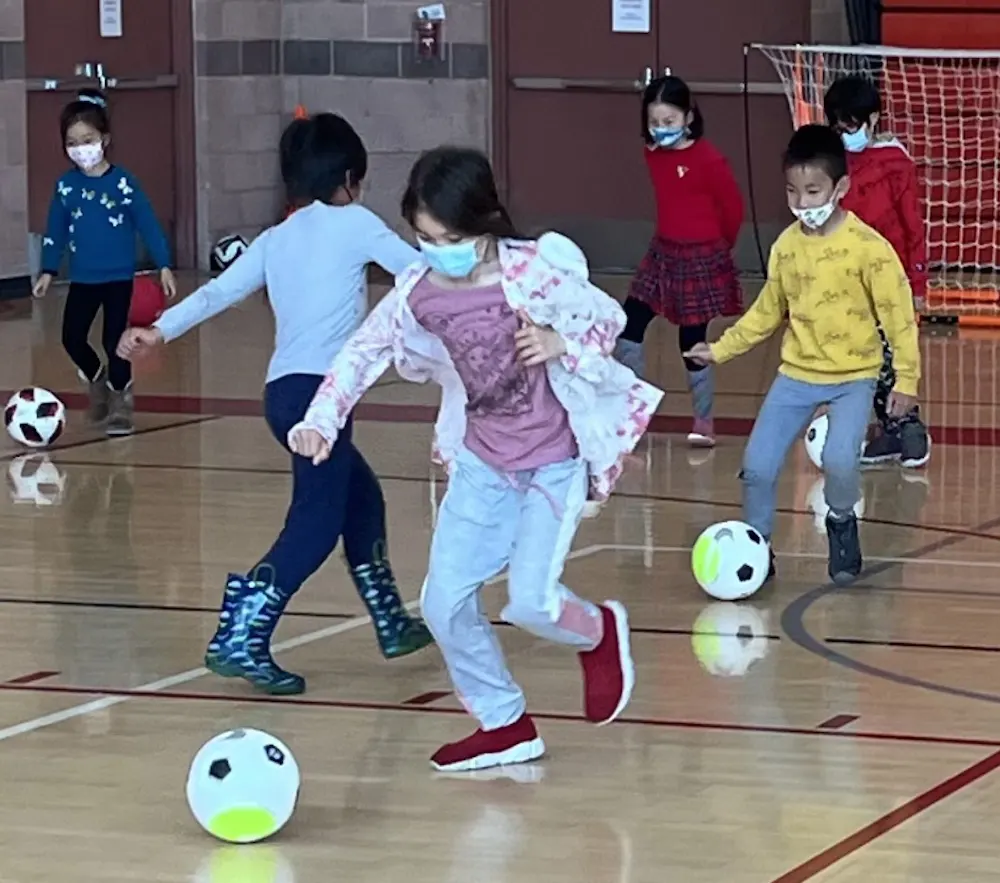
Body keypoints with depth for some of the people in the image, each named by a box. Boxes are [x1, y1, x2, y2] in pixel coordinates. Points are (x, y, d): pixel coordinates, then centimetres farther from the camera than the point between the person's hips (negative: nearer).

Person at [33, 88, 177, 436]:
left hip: (119, 277, -3)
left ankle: (120, 400, 14)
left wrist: (163, 265, -5)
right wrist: (48, 271, 4)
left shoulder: (123, 182, -8)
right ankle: (97, 379, 27)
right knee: (72, 339, -3)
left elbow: (148, 224, -3)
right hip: (82, 279, 3)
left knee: (114, 341, -6)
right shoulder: (66, 185, 0)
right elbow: (55, 232, 7)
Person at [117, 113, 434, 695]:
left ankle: (391, 624, 32)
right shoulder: (352, 223, 3)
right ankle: (241, 639, -22)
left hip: (285, 390, 8)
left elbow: (218, 292, 9)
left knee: (362, 497, 24)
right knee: (315, 524, -10)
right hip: (320, 389, -8)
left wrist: (160, 332, 4)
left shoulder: (276, 239, 19)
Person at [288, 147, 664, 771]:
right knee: (445, 603, 0)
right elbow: (362, 354, 1)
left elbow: (609, 317, -6)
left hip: (555, 460, -5)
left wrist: (560, 343, -24)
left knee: (531, 599, -17)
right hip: (482, 461, 5)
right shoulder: (418, 293, -9)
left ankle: (600, 632, 20)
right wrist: (322, 420, -12)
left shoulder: (530, 272, -20)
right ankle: (505, 725, 19)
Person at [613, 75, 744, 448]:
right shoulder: (653, 155, 3)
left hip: (702, 260, -7)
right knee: (628, 326, 0)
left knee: (692, 341, -1)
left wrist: (720, 246, 6)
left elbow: (733, 208, -8)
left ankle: (704, 421, 14)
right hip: (663, 254, 7)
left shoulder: (708, 159, -17)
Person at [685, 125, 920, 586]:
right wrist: (722, 348, 10)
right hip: (797, 373, 4)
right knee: (756, 466, -5)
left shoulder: (867, 247, -16)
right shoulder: (786, 246, -1)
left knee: (839, 460, -25)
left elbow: (898, 313, -10)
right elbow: (768, 310, 13)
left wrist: (906, 378, -10)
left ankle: (841, 523, 8)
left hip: (853, 376, -4)